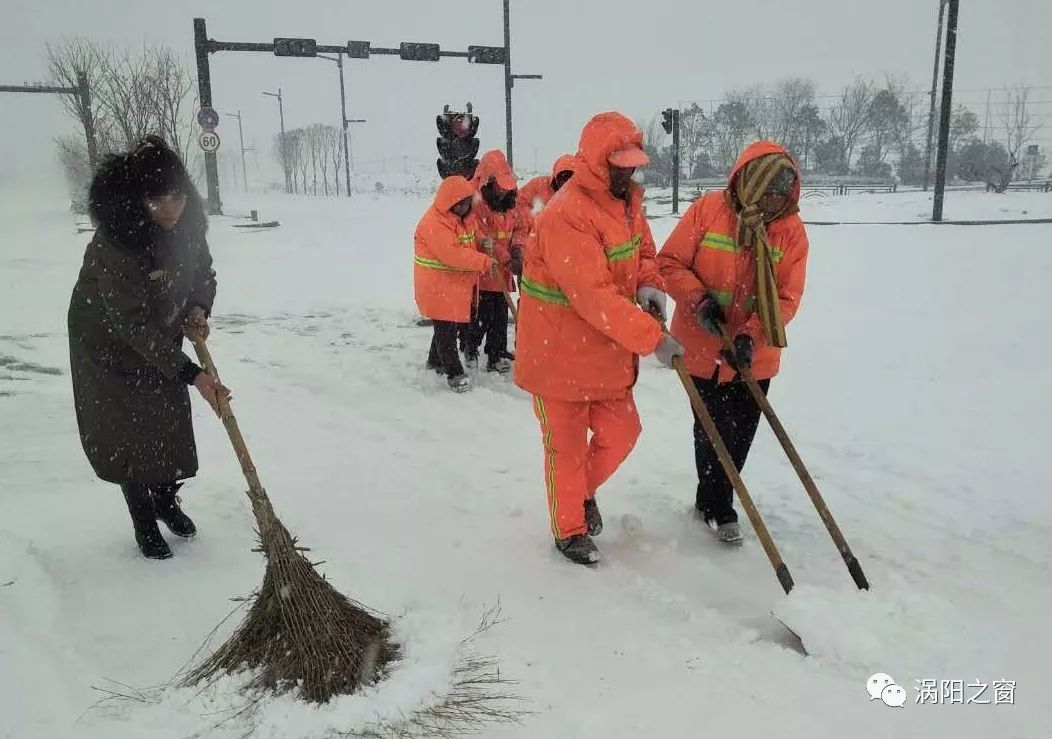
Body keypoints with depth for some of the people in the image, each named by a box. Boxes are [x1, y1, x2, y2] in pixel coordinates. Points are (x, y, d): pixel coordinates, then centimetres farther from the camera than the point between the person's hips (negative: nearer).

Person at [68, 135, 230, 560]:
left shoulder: (187, 222, -16)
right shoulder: (114, 242, -35)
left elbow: (203, 273, 3)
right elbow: (132, 323, -33)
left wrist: (198, 310, -18)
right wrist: (191, 374, -36)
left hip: (161, 338, 6)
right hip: (108, 343, -5)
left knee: (170, 420, 12)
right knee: (126, 431, -1)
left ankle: (166, 501, 36)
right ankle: (144, 525, 18)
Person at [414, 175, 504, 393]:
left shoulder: (463, 219, 12)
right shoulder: (433, 222, -21)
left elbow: (467, 249, 22)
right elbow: (451, 253, -30)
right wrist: (484, 262, -29)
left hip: (457, 285, 10)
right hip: (436, 287, -10)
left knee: (452, 324, 19)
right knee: (446, 328, -5)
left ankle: (435, 361, 38)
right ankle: (455, 374, 1)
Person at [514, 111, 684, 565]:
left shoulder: (626, 201, 4)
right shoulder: (567, 216, -26)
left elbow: (643, 250, 15)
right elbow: (593, 297, -32)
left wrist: (649, 284, -9)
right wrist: (652, 338, -31)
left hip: (606, 351, 8)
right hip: (558, 353, -8)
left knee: (621, 432, 14)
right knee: (567, 446, 7)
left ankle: (584, 491, 43)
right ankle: (569, 530, 28)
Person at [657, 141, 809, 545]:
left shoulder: (792, 231, -7)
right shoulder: (707, 211, -13)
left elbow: (787, 298, -9)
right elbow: (670, 263, -8)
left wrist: (751, 335, -23)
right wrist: (698, 299, -23)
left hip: (755, 355, 3)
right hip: (702, 346, -3)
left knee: (742, 433, 13)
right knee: (714, 430, 4)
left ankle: (713, 500, 36)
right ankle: (718, 507, 27)